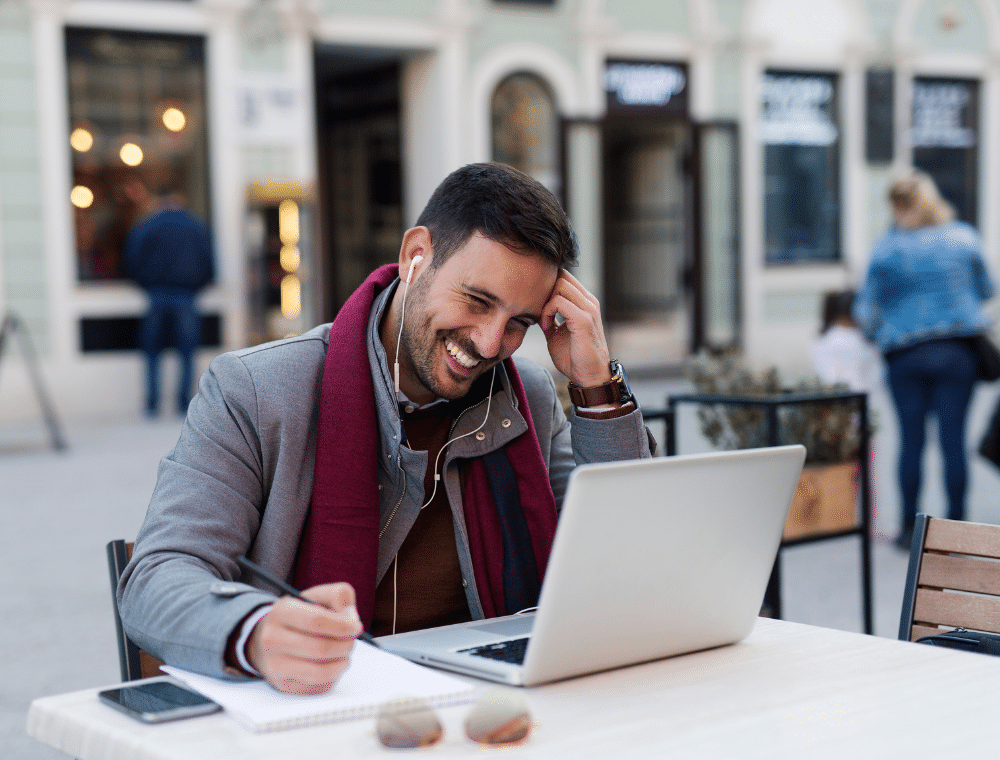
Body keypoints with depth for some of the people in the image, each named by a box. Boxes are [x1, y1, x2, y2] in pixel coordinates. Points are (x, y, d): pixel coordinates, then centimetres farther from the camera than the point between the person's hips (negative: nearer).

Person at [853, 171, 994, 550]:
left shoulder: (886, 249, -2)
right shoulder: (964, 238, 3)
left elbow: (867, 309, 3)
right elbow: (986, 289, 15)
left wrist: (872, 333, 25)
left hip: (905, 353, -1)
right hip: (958, 352, 1)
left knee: (911, 439, 5)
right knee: (953, 439, 3)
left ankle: (910, 528, 9)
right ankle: (956, 528, 7)